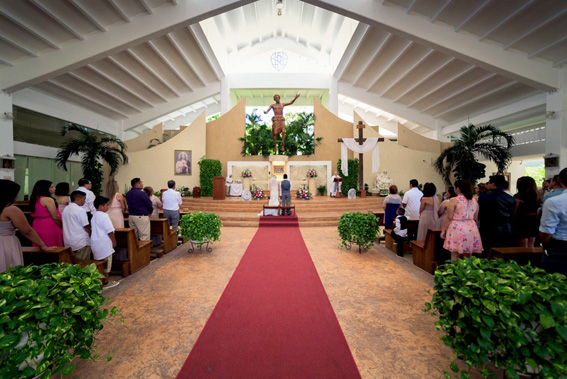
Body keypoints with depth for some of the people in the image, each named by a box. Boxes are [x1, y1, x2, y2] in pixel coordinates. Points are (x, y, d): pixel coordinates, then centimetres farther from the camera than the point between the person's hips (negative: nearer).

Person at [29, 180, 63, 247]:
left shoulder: (35, 199, 11)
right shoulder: (48, 200, -15)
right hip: (49, 228, -9)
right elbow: (55, 217, -16)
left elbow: (34, 215, 15)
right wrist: (63, 226, -3)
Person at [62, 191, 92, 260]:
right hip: (81, 243, -8)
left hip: (68, 242, 8)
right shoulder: (80, 210, -16)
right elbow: (86, 226, -13)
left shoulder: (65, 209, 8)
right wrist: (90, 235, 4)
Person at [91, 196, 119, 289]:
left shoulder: (94, 216, 9)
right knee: (107, 263, 5)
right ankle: (105, 282, 15)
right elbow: (110, 231, -18)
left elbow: (95, 230, 16)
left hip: (95, 243, 8)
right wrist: (114, 241, -4)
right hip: (104, 244, -8)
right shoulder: (104, 216, -18)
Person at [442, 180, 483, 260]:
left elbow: (449, 218, -9)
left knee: (455, 256, 0)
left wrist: (443, 230, -2)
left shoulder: (454, 200, -9)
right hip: (471, 229, 6)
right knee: (468, 257, 12)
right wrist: (474, 229, 24)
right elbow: (475, 218, 13)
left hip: (457, 229, -6)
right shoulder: (474, 201, 8)